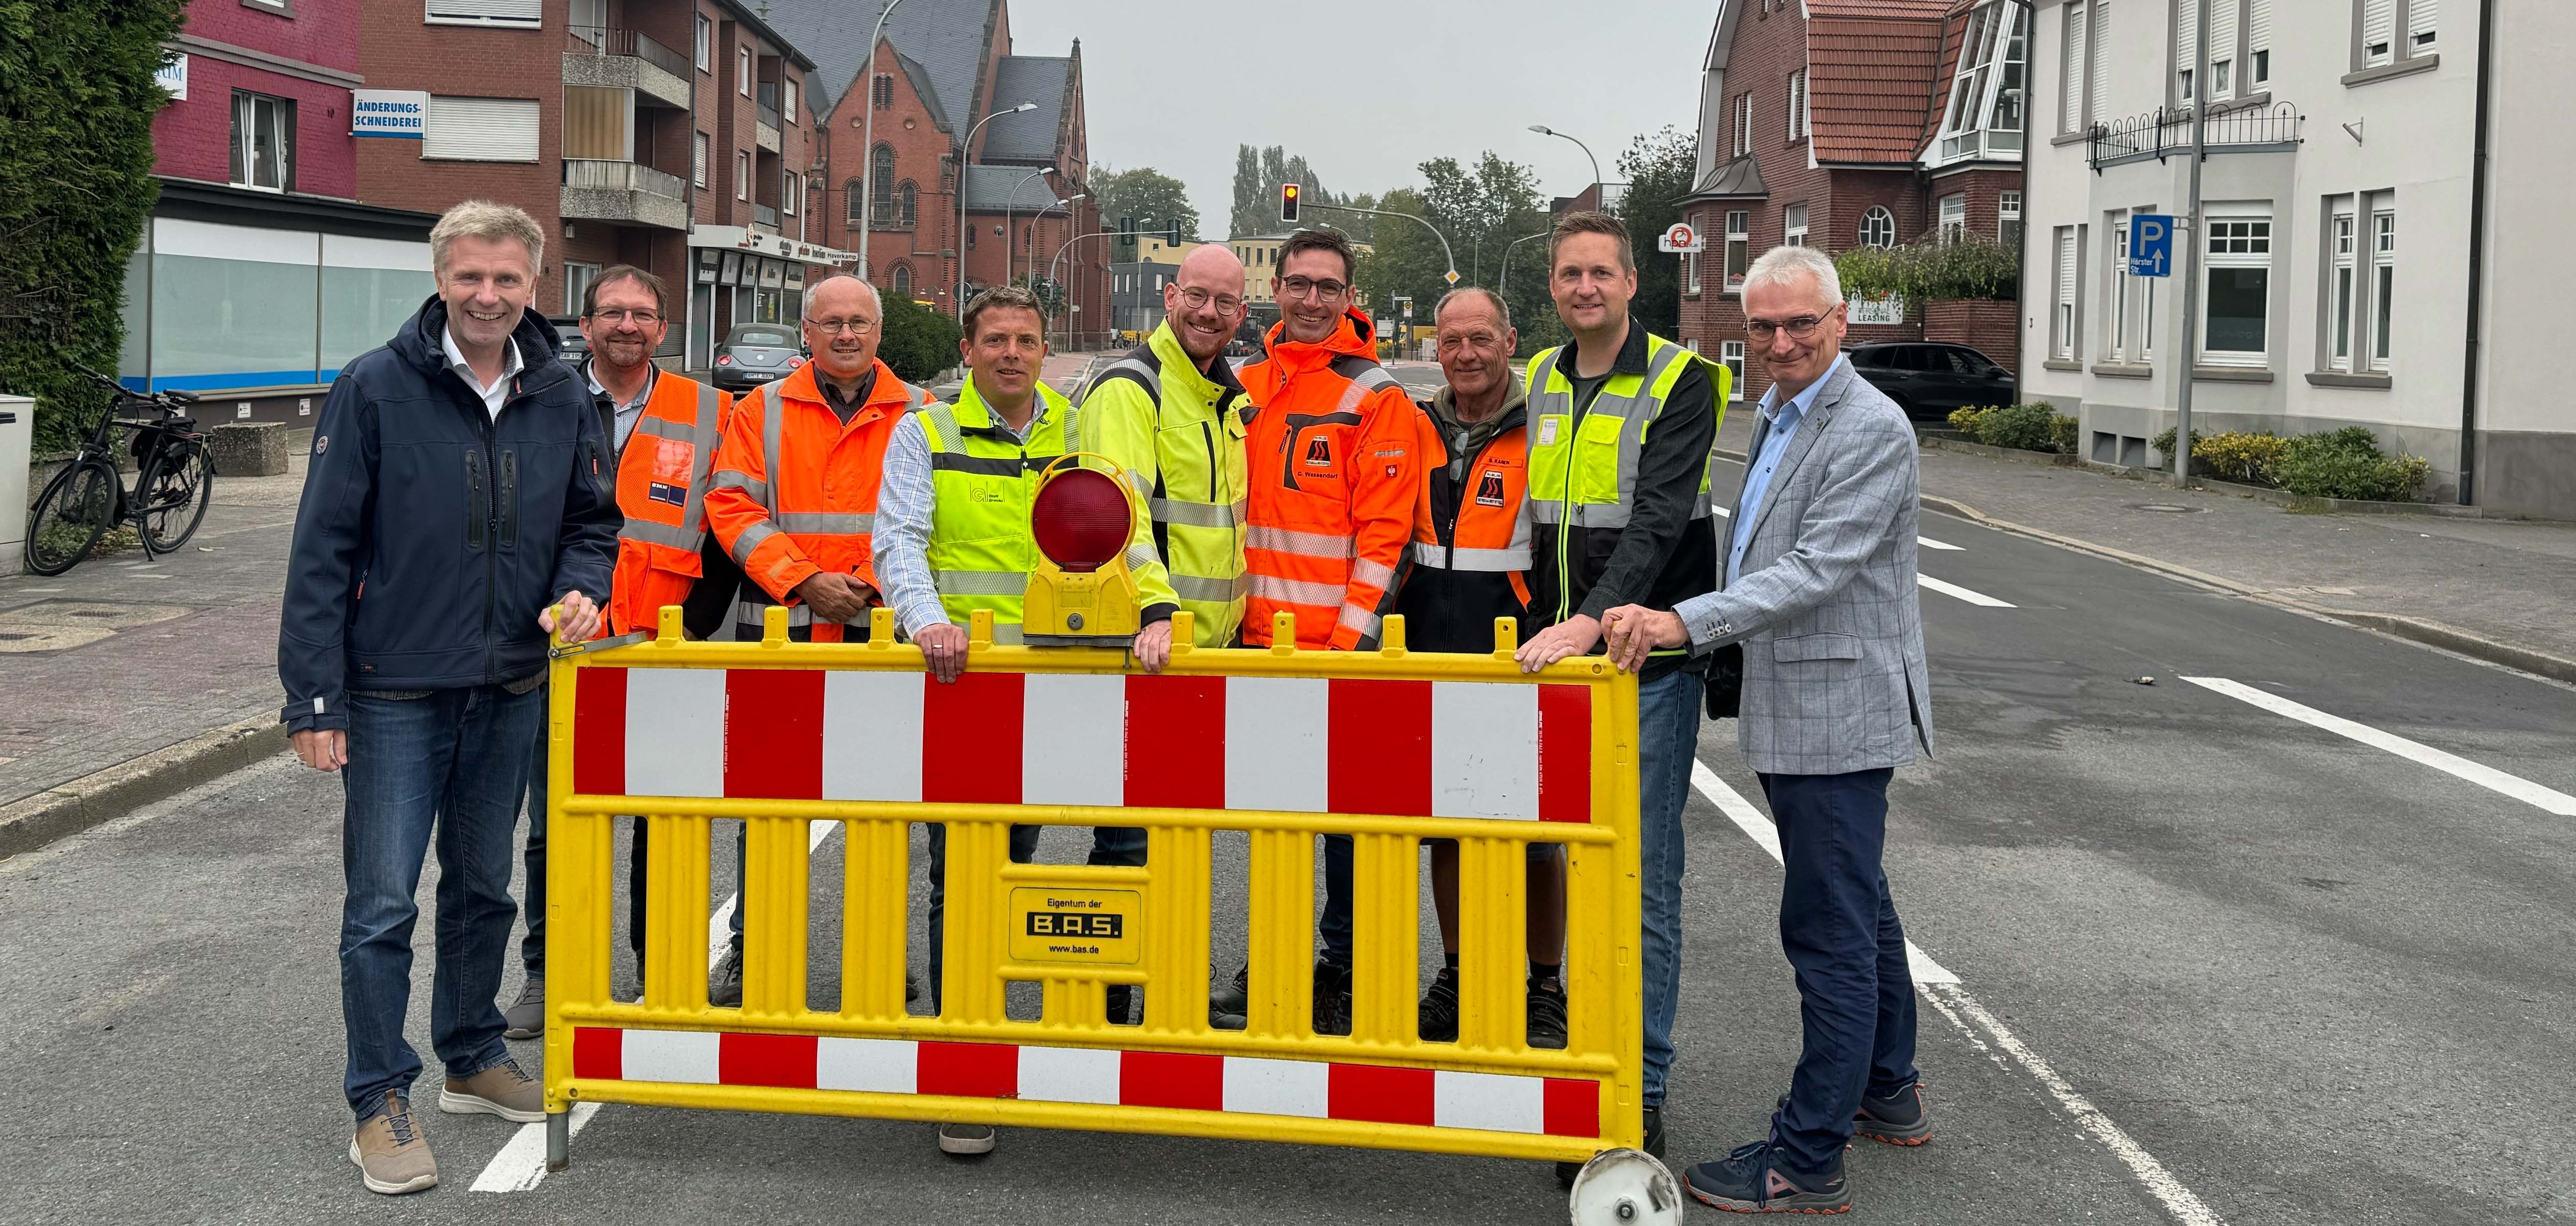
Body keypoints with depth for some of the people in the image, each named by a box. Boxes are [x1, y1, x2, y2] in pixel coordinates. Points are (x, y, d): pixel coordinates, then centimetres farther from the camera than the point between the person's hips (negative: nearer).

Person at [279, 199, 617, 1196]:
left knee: (485, 888, 18)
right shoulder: (375, 389, -10)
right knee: (383, 905, -1)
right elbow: (323, 551, -10)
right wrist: (314, 699, -13)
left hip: (511, 691, 5)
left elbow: (592, 519, 15)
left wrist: (579, 588, -8)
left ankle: (474, 1059, 34)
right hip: (395, 693, -4)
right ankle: (380, 1102, 11)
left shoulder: (561, 400, 3)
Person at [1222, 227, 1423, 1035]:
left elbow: (1383, 533, -11)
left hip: (1341, 643, -5)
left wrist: (1352, 636, -16)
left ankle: (1344, 973, 14)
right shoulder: (1247, 386, 11)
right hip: (1260, 640, 6)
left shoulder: (1374, 396, -6)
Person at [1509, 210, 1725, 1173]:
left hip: (1647, 660, -6)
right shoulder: (1540, 383, 11)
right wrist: (1541, 624, 15)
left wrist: (1593, 620, -31)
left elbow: (1659, 520, -20)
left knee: (1643, 879, -3)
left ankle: (1642, 1092, 5)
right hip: (1559, 655, 6)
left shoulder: (1678, 381, -8)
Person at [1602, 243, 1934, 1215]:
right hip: (1793, 712, 10)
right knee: (1860, 912, 21)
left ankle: (1808, 1162, -2)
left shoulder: (1871, 429, -16)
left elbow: (1816, 570, -24)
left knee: (1829, 933, -7)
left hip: (1838, 715, -10)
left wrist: (1685, 622, -30)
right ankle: (1887, 1094, 35)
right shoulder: (1775, 417, 15)